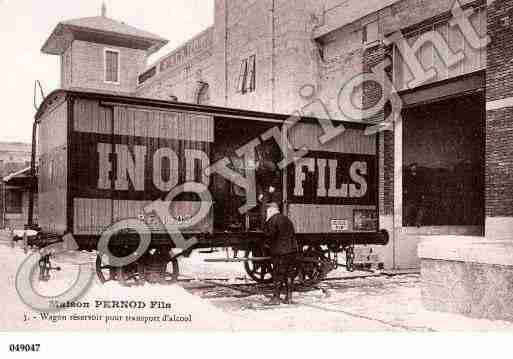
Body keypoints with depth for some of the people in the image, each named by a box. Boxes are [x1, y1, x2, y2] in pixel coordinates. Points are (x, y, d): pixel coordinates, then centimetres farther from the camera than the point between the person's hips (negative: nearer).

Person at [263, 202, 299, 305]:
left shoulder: (273, 220, -8)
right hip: (292, 250, 7)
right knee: (289, 274, 11)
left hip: (280, 251, -7)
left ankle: (276, 298, 2)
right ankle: (288, 297, 16)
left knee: (278, 274, -1)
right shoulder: (286, 219, 17)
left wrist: (267, 222, -3)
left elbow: (268, 235, -14)